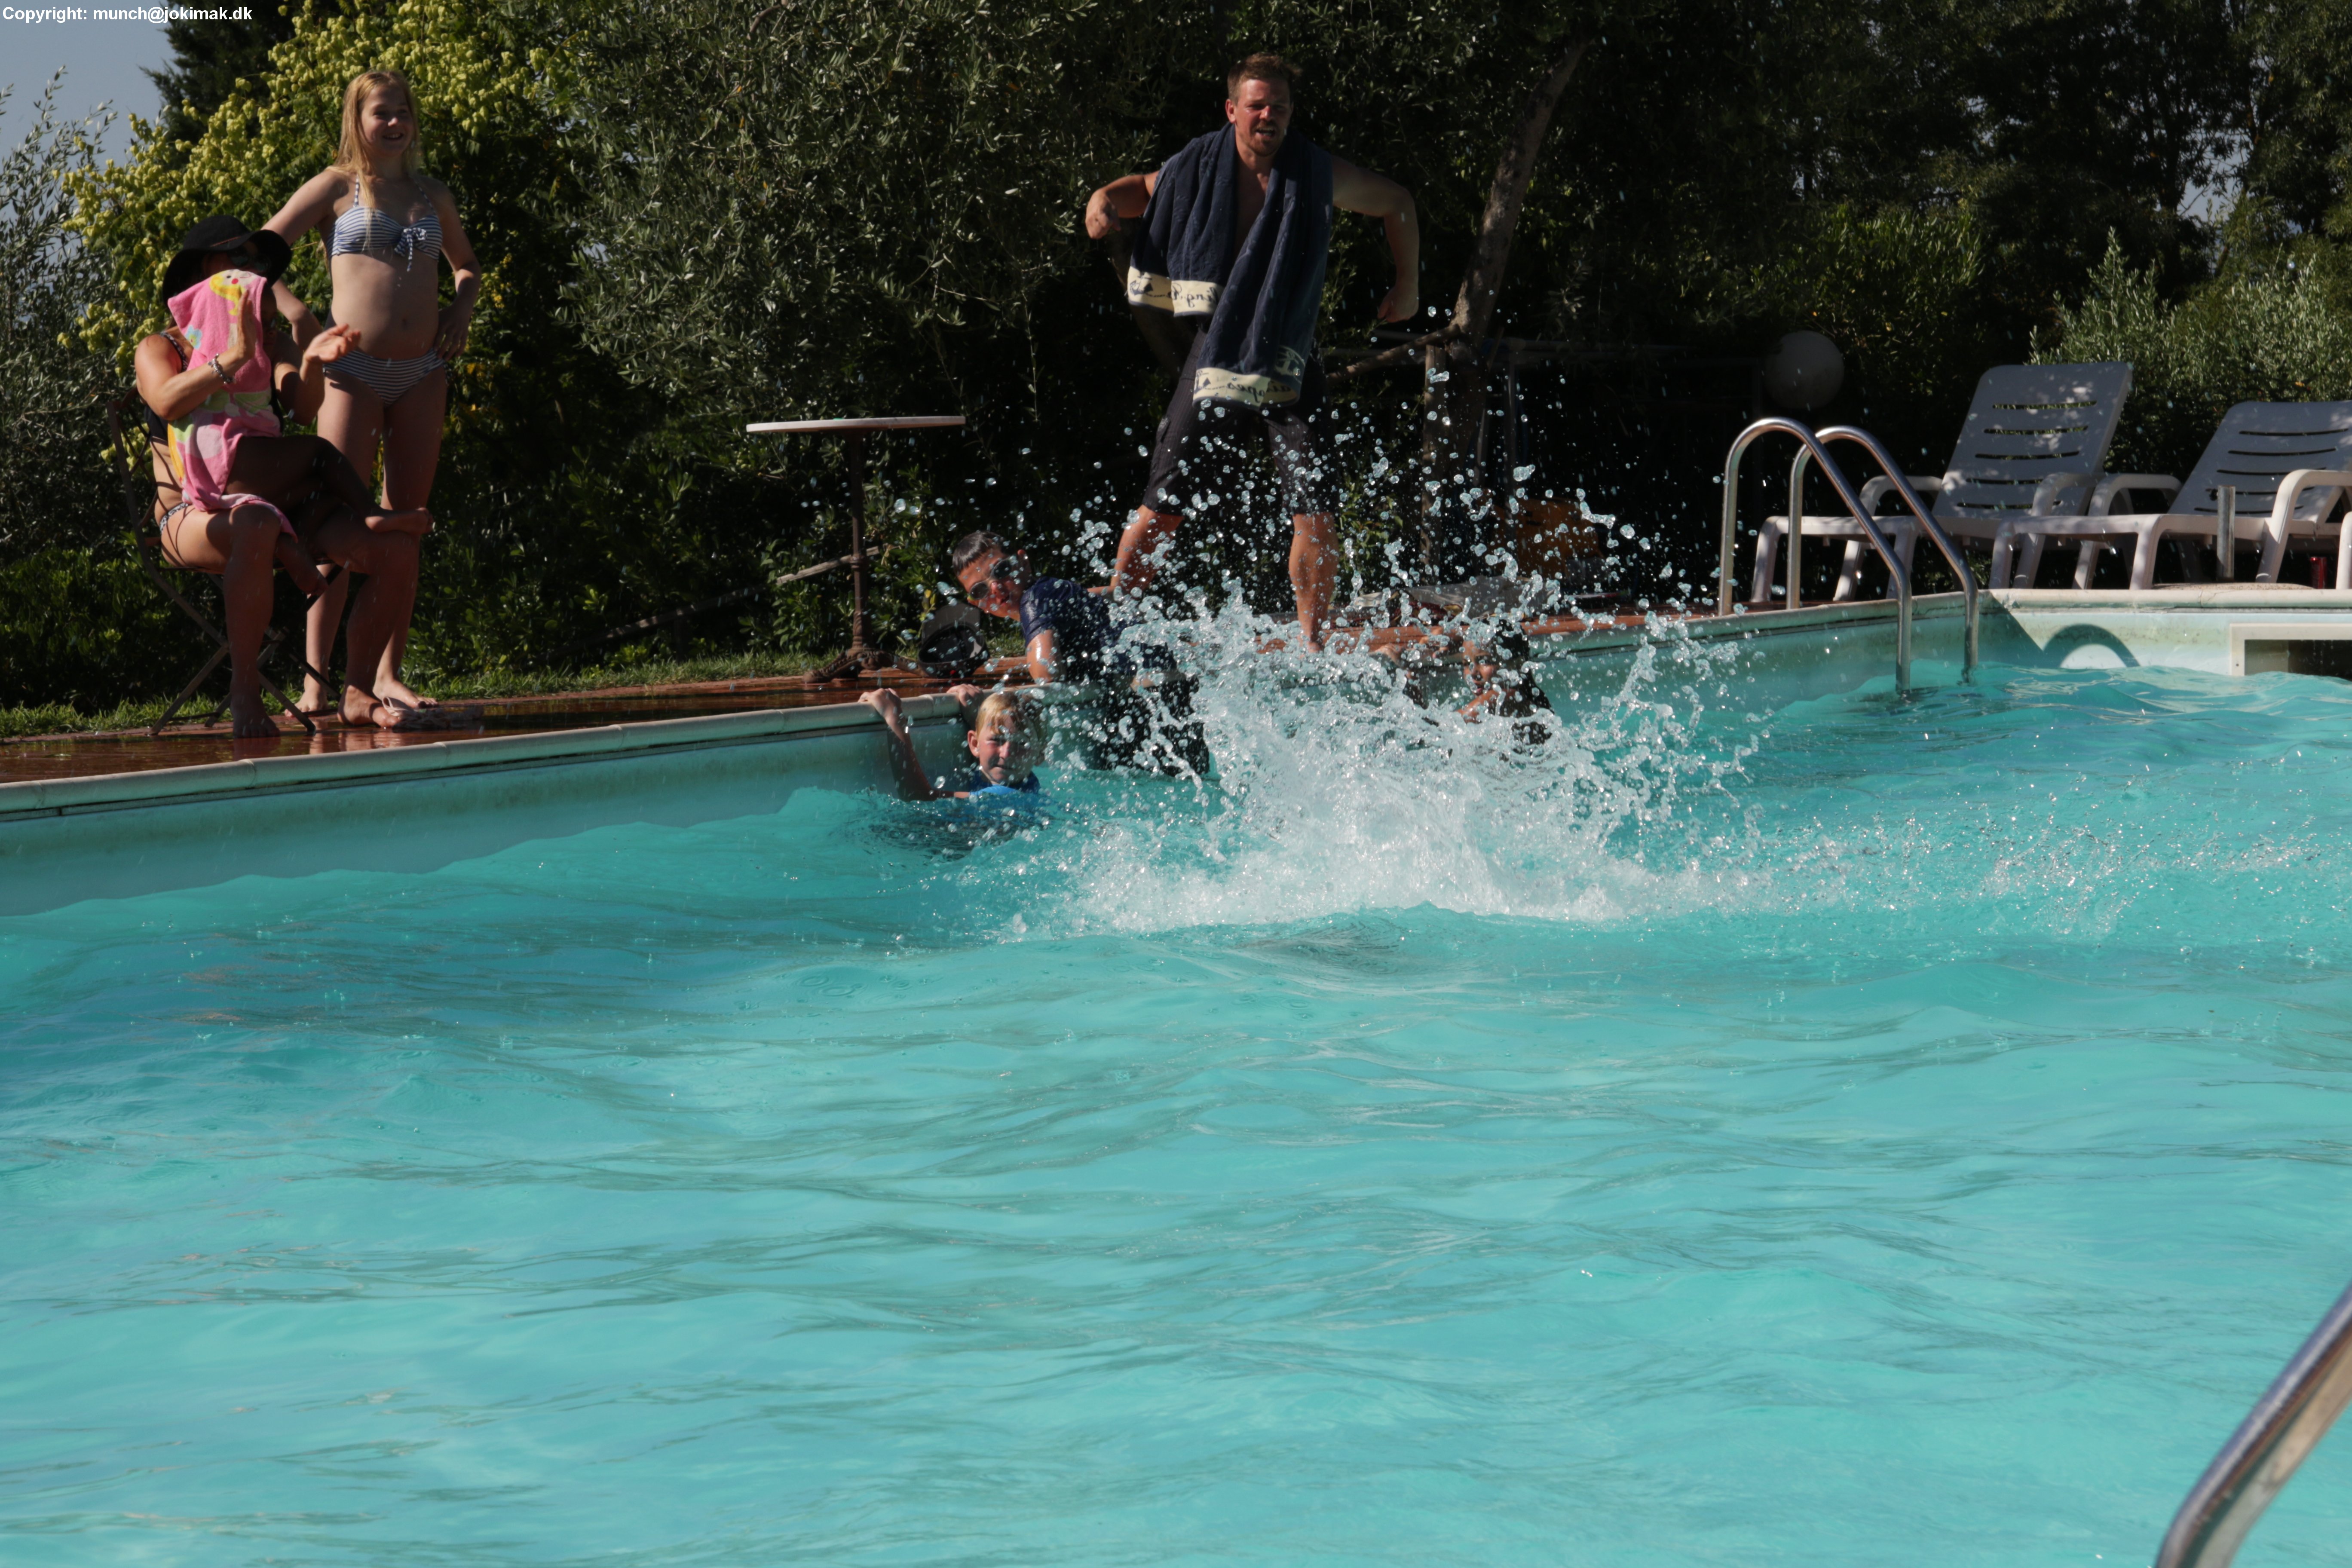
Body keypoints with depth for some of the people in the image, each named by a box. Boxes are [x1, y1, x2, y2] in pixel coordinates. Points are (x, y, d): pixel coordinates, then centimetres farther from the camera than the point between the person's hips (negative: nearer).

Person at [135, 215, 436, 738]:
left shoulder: (271, 344, 22)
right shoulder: (160, 348, 11)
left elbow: (304, 406, 1)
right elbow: (166, 402, -13)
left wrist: (312, 362, -19)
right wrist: (234, 359, -22)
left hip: (280, 505, 4)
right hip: (195, 513, -4)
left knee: (396, 550, -19)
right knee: (256, 525, -41)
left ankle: (359, 691, -6)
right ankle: (245, 694, -28)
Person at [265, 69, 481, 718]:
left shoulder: (433, 196, 15)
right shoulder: (338, 187, 2)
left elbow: (467, 264, 30)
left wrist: (462, 306, 9)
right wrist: (295, 314, -13)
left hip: (422, 372, 5)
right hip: (354, 369, -5)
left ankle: (388, 674, 10)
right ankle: (316, 679, -10)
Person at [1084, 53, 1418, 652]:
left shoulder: (1319, 175, -3)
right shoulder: (1198, 169, -1)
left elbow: (1397, 203, 13)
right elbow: (1143, 189, 20)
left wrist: (1408, 285, 10)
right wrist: (1104, 200, -1)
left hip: (1289, 365, 0)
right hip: (1216, 355, 0)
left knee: (1315, 515, -10)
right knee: (1164, 509, -1)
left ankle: (1311, 649, 1)